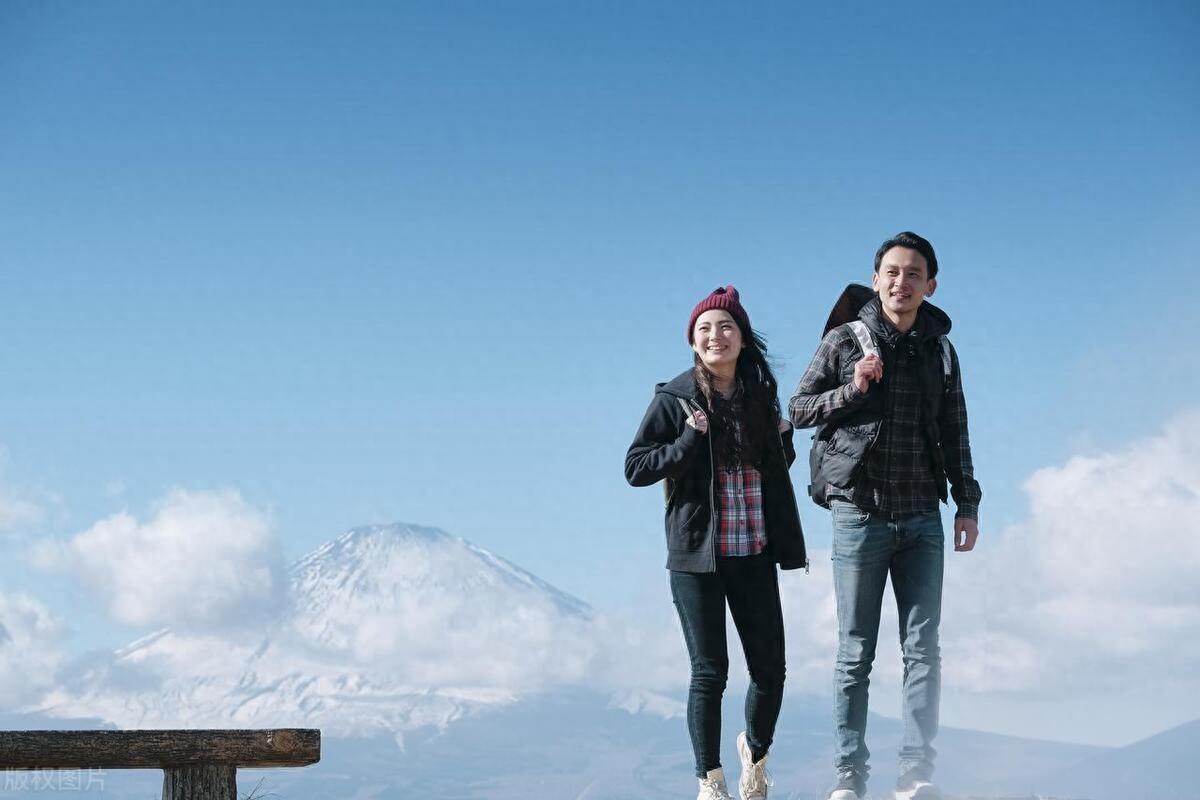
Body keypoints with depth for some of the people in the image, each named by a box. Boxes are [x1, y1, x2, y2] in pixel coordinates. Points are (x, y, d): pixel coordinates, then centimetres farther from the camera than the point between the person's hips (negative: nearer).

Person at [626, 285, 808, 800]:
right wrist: (688, 441, -17)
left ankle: (755, 751, 32)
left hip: (754, 553, 4)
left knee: (770, 669, 4)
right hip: (697, 553, -4)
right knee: (709, 671, -2)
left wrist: (783, 442, 2)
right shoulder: (675, 400, -3)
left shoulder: (761, 395, 9)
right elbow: (634, 468, -5)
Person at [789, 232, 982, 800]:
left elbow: (954, 434, 16)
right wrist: (852, 390, -14)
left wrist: (968, 504, 12)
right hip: (859, 514, -3)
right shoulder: (845, 340, 0)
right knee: (856, 653, 0)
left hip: (921, 519, 3)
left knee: (923, 650, 0)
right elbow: (798, 409, 1)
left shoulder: (940, 351, 10)